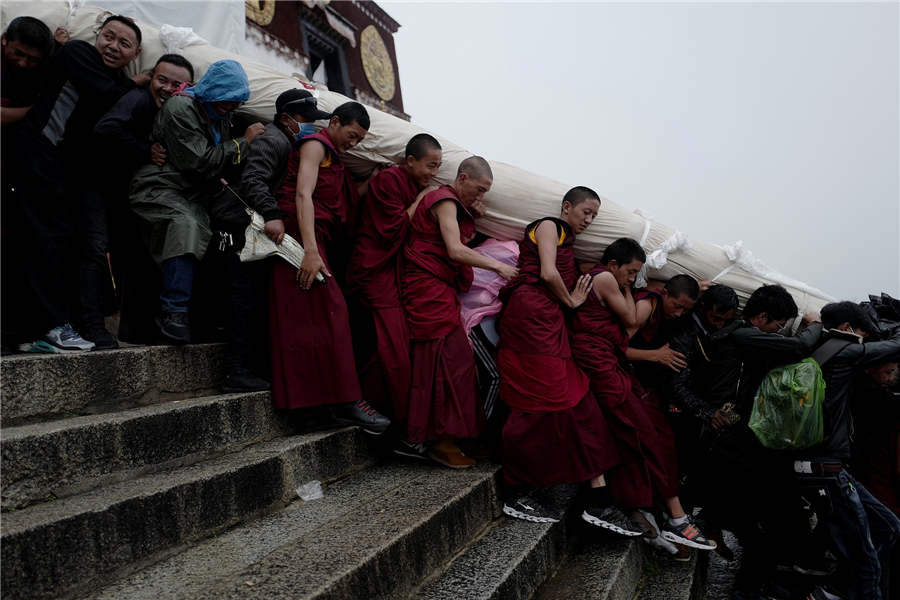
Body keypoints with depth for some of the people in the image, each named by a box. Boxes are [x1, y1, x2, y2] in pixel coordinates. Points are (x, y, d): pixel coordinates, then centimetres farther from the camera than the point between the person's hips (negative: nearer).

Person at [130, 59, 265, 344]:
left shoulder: (219, 118, 17)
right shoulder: (180, 108, -9)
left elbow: (224, 166, 23)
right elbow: (201, 162, -16)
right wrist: (244, 142, -9)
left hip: (193, 196, 8)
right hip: (160, 189, -8)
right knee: (186, 227, -36)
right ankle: (174, 314, -33)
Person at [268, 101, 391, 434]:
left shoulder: (333, 156, 28)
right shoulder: (315, 144, -2)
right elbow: (302, 195, -17)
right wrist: (310, 251, -26)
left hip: (321, 239, 10)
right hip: (303, 235, -10)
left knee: (330, 316, 2)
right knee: (329, 312, -18)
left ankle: (336, 400, 2)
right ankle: (346, 401, -20)